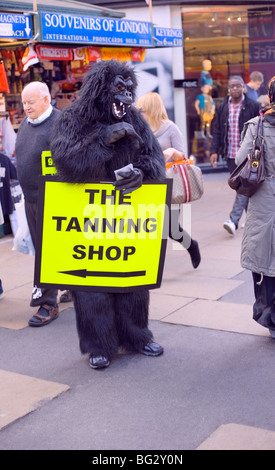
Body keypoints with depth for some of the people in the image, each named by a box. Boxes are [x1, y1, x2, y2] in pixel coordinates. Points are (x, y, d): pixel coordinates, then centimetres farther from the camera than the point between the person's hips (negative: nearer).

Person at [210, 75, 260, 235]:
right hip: (230, 155, 5)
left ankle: (234, 220, -19)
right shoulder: (223, 107, 9)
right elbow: (217, 130, 11)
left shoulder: (253, 106, -3)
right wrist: (214, 151, 3)